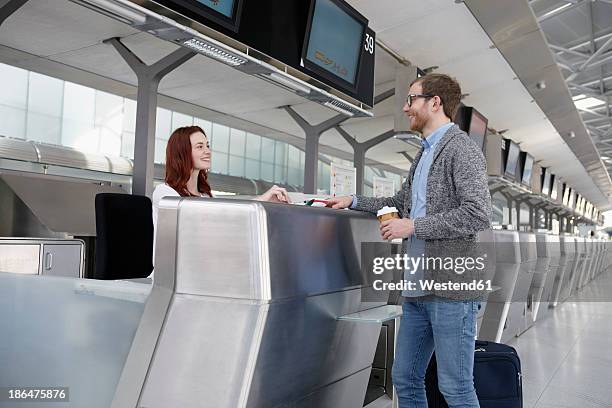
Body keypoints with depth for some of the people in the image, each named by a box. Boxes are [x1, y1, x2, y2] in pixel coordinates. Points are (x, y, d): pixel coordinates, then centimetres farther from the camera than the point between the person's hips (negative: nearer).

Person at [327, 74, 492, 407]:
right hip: (417, 290, 9)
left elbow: (478, 215, -18)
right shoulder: (423, 154, 19)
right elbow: (400, 202, 30)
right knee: (405, 380, 14)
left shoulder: (461, 149, -8)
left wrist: (413, 226, -15)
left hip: (451, 289, -8)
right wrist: (354, 202, 21)